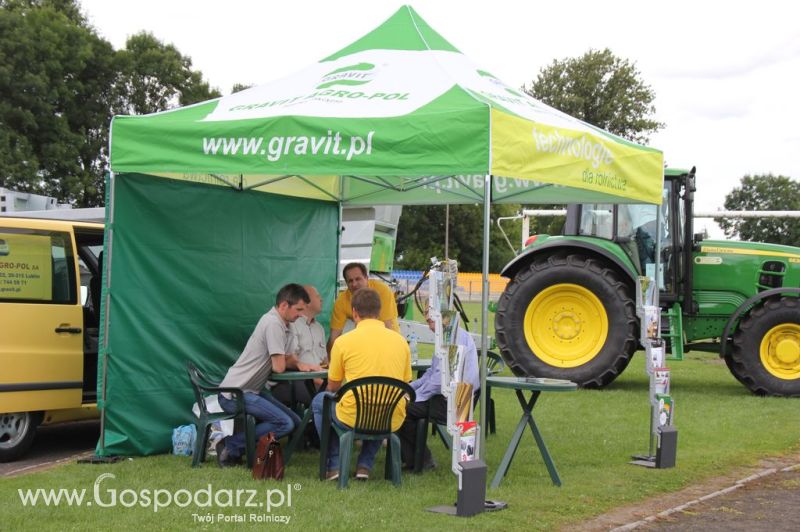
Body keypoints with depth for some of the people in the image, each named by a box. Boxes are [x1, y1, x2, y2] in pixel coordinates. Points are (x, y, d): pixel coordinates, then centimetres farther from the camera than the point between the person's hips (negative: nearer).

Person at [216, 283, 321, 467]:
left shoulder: (284, 326, 13)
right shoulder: (273, 324, -18)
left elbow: (290, 358, 19)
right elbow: (279, 367, -19)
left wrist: (301, 365, -5)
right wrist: (297, 364, 5)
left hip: (250, 390, 10)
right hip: (235, 394, -10)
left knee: (295, 422, 6)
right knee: (284, 423, -22)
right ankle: (232, 446, -10)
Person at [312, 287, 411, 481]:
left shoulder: (343, 341, -3)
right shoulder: (400, 340, 6)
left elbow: (332, 388, 9)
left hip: (354, 418, -3)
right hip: (392, 421, 3)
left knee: (319, 401, 27)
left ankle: (334, 464, 21)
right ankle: (365, 465, 26)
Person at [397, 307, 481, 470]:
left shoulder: (458, 337, -16)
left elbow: (442, 377, -21)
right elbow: (433, 372, 25)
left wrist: (417, 396, -13)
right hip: (446, 397, 11)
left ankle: (420, 461, 2)